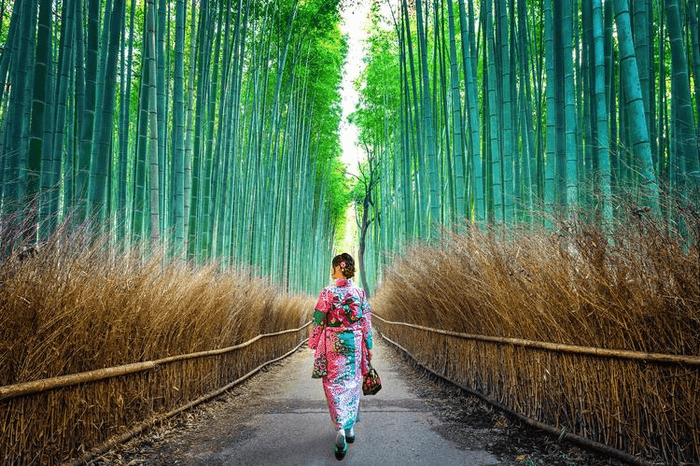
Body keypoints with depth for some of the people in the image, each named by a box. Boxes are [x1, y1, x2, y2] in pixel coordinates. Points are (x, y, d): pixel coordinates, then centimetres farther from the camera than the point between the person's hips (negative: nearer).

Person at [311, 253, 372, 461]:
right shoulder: (360, 293, 0)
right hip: (355, 344, 3)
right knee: (352, 384, 15)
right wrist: (369, 346, 11)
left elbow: (318, 321, -6)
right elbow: (366, 322, 3)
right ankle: (350, 428, 26)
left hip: (334, 344, -3)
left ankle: (340, 429, -12)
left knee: (335, 384, 3)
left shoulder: (328, 293, -10)